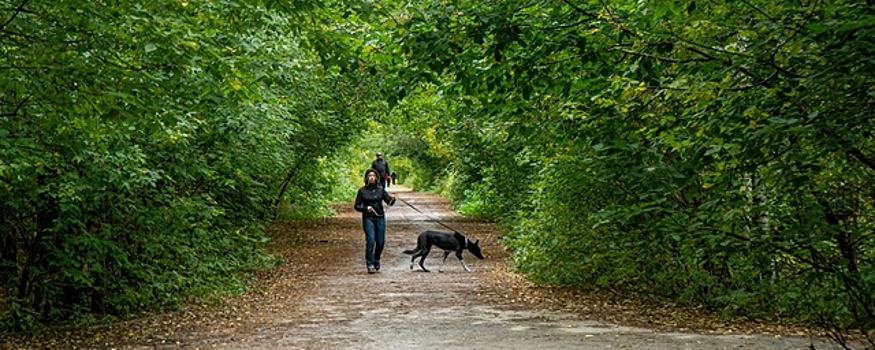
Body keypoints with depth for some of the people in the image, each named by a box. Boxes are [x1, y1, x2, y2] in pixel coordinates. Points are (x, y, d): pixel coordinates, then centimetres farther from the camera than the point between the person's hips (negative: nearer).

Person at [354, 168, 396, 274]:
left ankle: (376, 259, 29)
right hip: (368, 218, -2)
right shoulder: (362, 191, 2)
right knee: (370, 240, -14)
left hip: (380, 218, 2)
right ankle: (370, 265, -7)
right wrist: (365, 208, -15)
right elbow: (357, 206, 4)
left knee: (381, 242, 1)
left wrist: (392, 199, -21)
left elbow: (389, 202, 2)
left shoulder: (380, 189, 7)